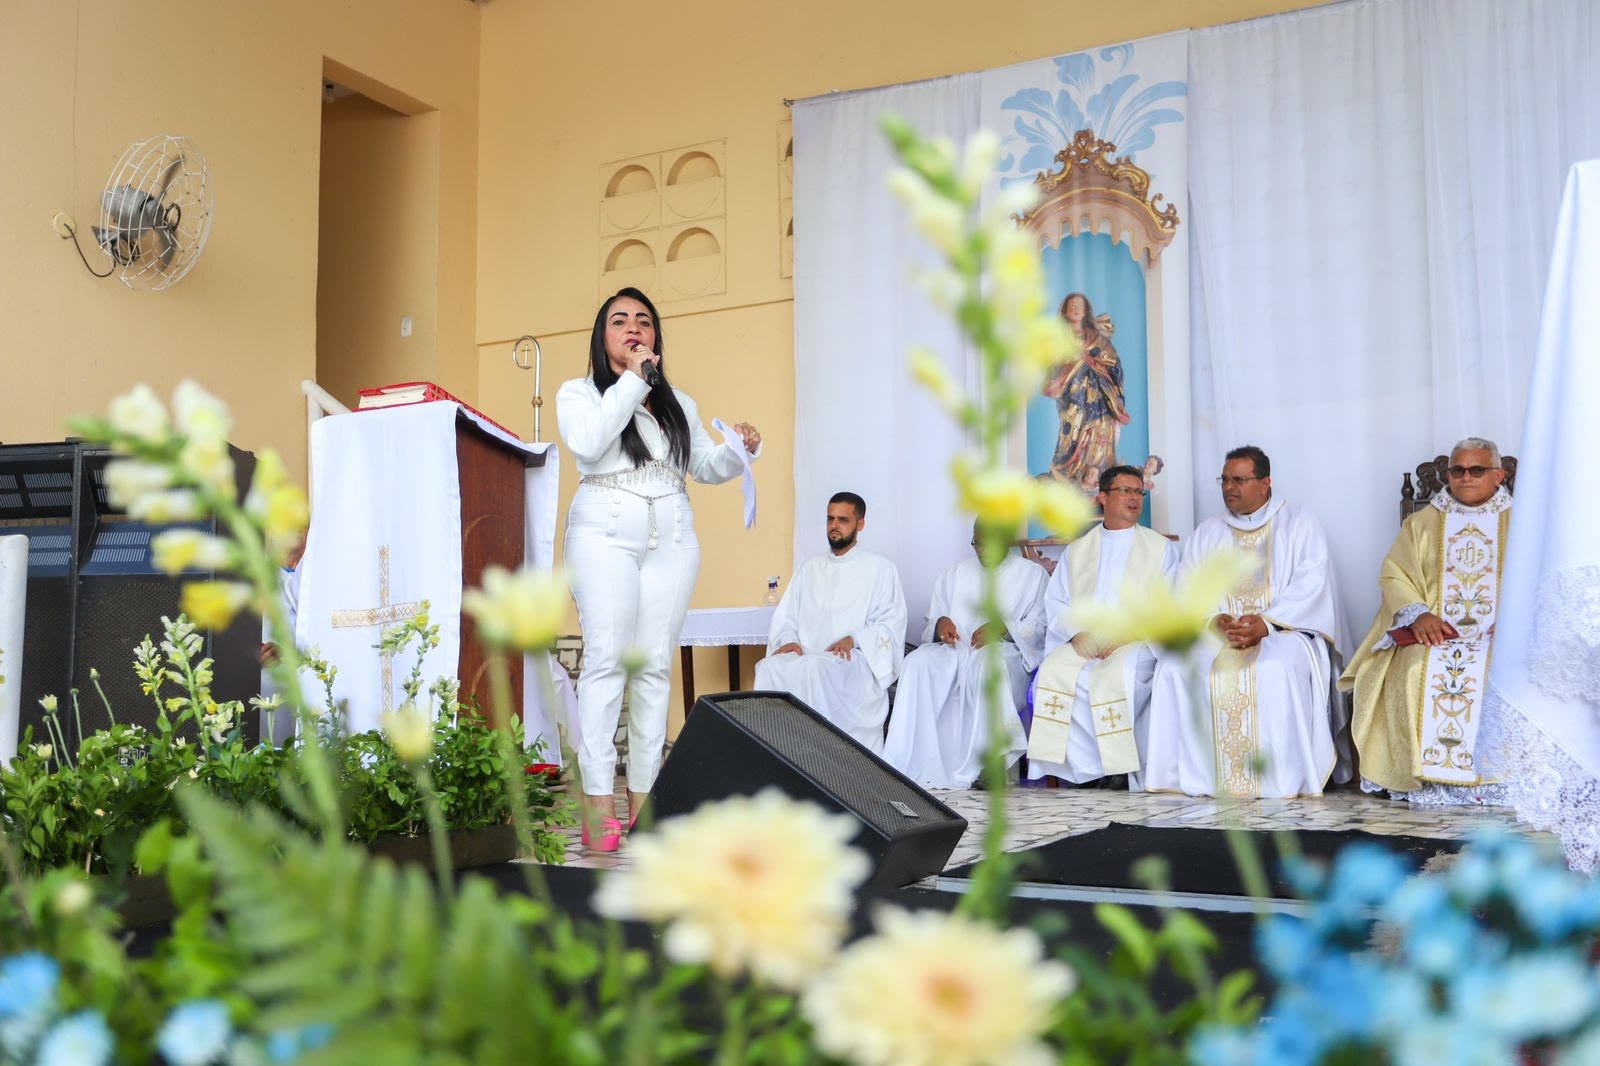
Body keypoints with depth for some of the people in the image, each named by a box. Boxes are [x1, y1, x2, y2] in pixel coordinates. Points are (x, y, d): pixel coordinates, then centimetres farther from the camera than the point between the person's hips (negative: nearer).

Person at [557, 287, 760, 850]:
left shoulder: (678, 403, 23)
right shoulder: (578, 392, 11)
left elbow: (707, 466, 22)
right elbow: (587, 444, -9)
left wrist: (740, 448, 1)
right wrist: (633, 380, -6)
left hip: (672, 539, 4)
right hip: (605, 534, -4)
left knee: (655, 665, -2)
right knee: (607, 658, -14)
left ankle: (642, 794, -1)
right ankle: (597, 799, -16)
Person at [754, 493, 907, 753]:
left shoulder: (880, 569, 11)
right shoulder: (809, 568, 24)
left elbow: (892, 623, 1)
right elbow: (786, 617, 18)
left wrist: (853, 639, -15)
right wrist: (788, 640, -5)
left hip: (853, 661, -4)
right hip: (805, 656, 4)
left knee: (816, 669, -38)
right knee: (770, 668, -29)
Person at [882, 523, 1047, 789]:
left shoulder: (1031, 574, 17)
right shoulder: (954, 574, 28)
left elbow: (1040, 627, 5)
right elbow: (931, 624, 23)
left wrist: (1004, 628, -12)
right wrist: (939, 624, -1)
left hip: (1005, 651, -3)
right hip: (954, 651, 3)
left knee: (987, 663, -41)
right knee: (918, 662, -31)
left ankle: (983, 765, -41)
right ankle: (912, 765, -38)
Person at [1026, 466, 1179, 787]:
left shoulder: (1160, 548, 14)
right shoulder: (1077, 550, 22)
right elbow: (1055, 602, 13)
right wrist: (1078, 633, -8)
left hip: (1137, 641, -2)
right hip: (1079, 643, 3)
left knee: (1118, 675, -35)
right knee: (1052, 673, -29)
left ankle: (1119, 767, -22)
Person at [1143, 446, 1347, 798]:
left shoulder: (1300, 525, 8)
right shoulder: (1206, 534, 19)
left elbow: (1311, 586, -5)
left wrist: (1266, 623, -20)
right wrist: (1217, 620, -14)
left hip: (1285, 629, -3)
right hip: (1215, 632, 4)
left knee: (1277, 669, -38)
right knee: (1172, 667, -26)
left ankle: (1282, 780, -29)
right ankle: (1195, 775, -22)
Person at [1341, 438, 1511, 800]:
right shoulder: (1423, 522, 18)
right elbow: (1393, 575, 9)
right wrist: (1418, 613, -11)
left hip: (1498, 633, -1)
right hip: (1434, 631, 1)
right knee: (1414, 674, -29)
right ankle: (1426, 776, -24)